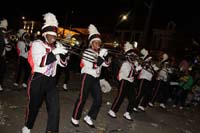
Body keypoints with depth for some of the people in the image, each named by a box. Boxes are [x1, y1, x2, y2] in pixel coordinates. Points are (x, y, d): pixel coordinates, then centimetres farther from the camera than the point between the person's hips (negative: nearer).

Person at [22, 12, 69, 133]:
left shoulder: (57, 46, 6)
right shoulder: (37, 44, -10)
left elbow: (63, 64, 4)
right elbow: (40, 62, -25)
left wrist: (63, 54, -15)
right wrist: (54, 52, -33)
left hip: (51, 80, 5)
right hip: (38, 80, -4)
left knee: (55, 107, -1)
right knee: (34, 105, 12)